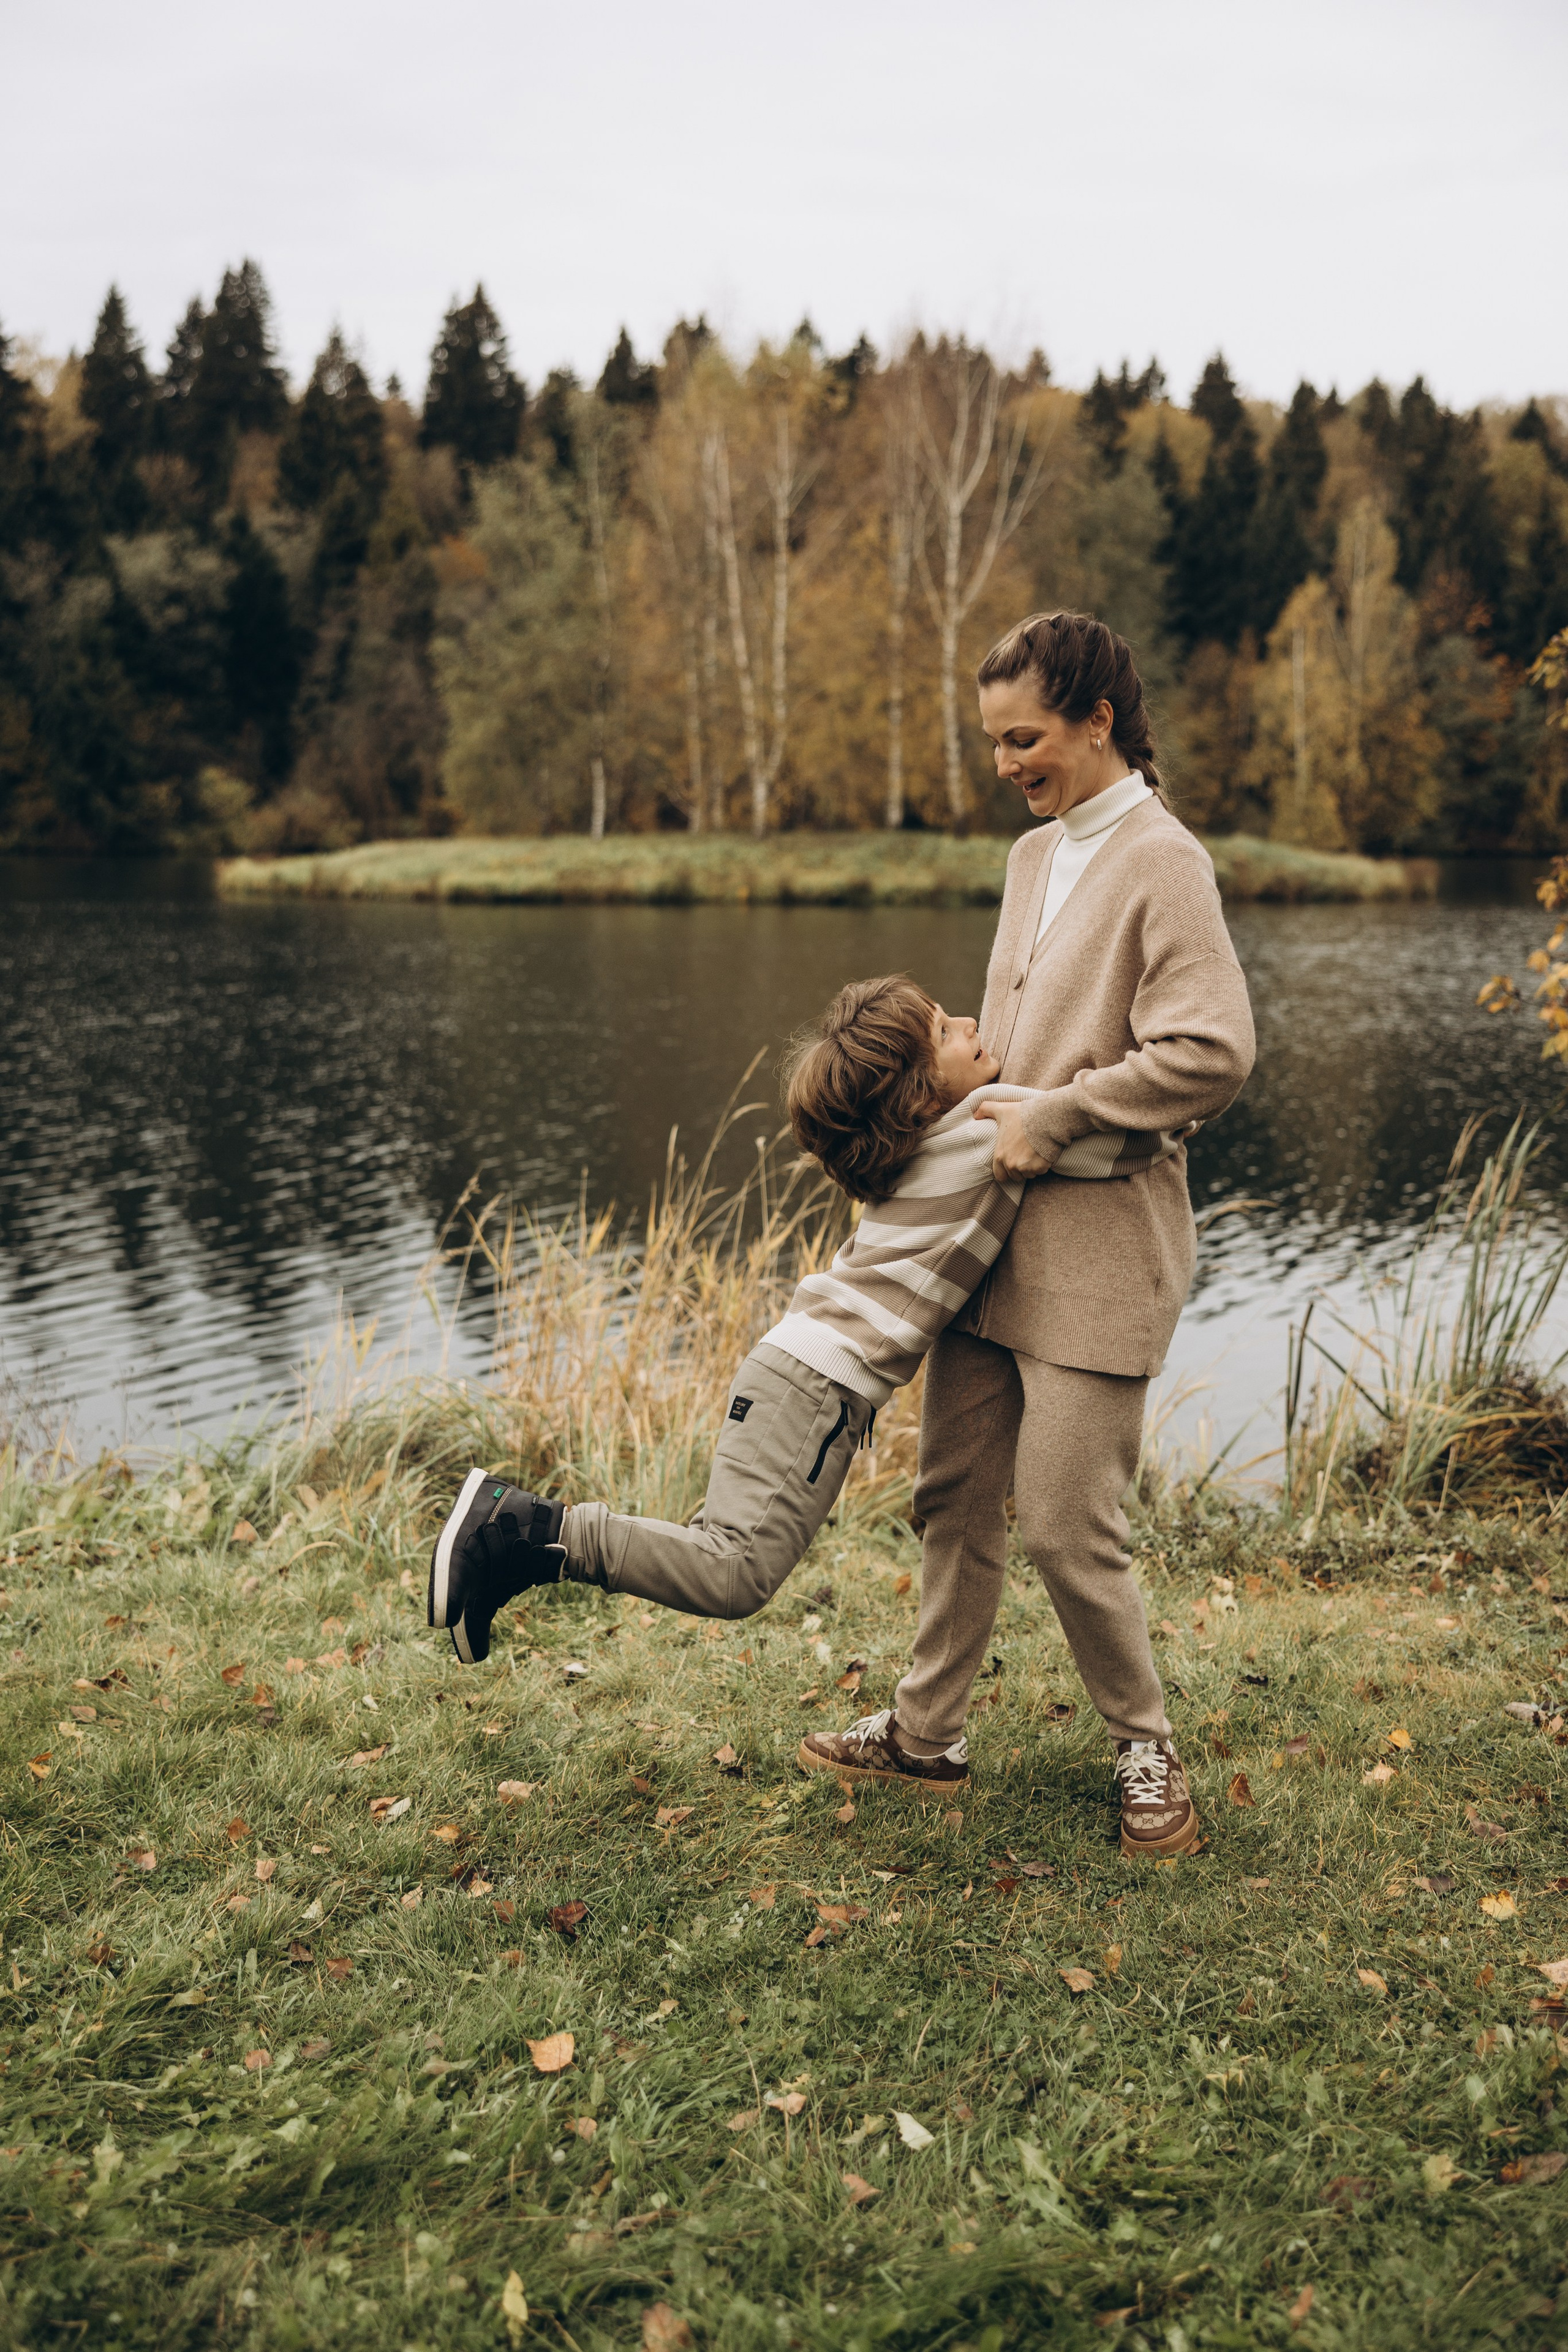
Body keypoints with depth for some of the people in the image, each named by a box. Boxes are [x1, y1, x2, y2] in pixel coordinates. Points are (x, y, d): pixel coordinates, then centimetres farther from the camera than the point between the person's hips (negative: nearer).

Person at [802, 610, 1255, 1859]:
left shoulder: (1161, 863, -13)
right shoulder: (1034, 855, 13)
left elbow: (1213, 1054, -22)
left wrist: (1051, 1119, -17)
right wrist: (985, 1110, 10)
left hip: (1097, 1253, -8)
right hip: (993, 1234, 8)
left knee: (1067, 1526, -3)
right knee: (956, 1495, 14)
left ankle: (1147, 1745, 20)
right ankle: (927, 1725, 29)